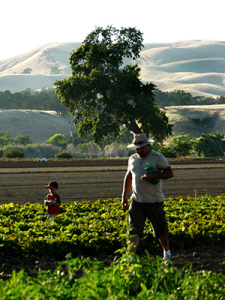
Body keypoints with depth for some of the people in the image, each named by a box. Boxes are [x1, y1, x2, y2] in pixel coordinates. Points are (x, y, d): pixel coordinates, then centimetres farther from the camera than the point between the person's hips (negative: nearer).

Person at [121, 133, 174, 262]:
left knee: (161, 229, 10)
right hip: (137, 201, 3)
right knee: (134, 230, -9)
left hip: (155, 202, -3)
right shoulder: (132, 159, 10)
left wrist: (153, 176, -24)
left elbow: (170, 173, -12)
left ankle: (167, 253, 31)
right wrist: (124, 197, 18)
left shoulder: (158, 158, -5)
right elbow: (128, 177, 22)